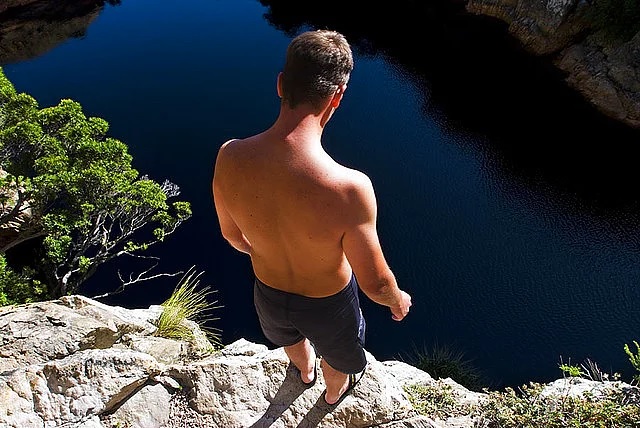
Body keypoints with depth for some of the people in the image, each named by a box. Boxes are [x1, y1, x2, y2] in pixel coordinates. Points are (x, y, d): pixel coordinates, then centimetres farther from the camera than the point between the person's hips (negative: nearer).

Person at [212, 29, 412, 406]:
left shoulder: (229, 157, -27)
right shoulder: (349, 188, -41)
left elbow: (232, 235, -7)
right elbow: (375, 282, -25)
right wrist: (398, 300, 0)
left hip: (269, 293, 4)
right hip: (327, 304, -3)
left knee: (291, 336, 40)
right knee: (338, 355, 35)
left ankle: (306, 371, 75)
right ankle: (335, 391, 70)